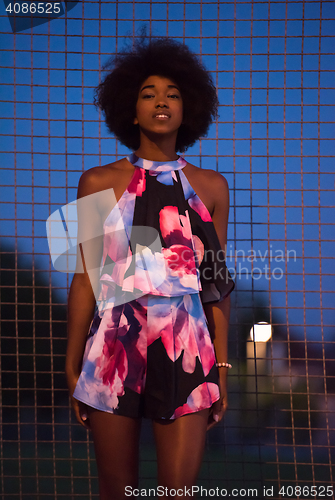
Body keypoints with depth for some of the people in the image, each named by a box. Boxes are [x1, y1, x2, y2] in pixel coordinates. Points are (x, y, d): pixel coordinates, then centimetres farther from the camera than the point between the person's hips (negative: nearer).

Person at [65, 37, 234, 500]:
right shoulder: (100, 183, 7)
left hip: (188, 348, 1)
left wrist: (222, 366, 5)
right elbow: (86, 277, 5)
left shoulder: (210, 186, 11)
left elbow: (217, 283, 10)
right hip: (115, 345, 0)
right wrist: (73, 366, 2)